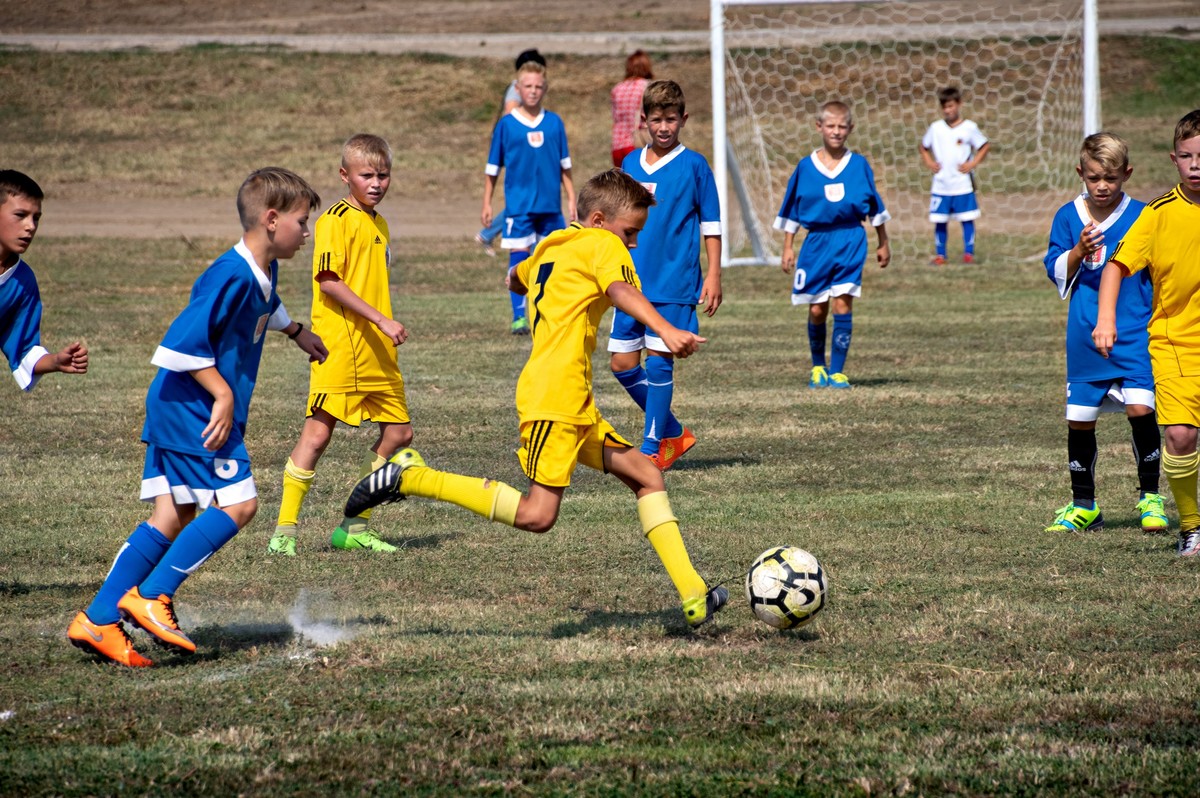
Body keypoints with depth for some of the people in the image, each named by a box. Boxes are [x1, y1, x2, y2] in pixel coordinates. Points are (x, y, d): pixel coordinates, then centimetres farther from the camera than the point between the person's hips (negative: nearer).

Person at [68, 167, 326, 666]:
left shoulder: (263, 272, 12)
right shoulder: (232, 276, -20)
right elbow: (184, 341, -25)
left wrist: (296, 332, 49)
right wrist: (223, 393, -22)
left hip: (177, 411, 10)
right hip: (195, 412, -10)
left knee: (174, 517, 6)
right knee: (237, 503, -12)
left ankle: (98, 620, 5)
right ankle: (152, 596, -10)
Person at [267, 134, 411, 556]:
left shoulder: (379, 224, 18)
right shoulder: (336, 220, -9)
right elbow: (329, 282, -17)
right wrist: (381, 320, -20)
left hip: (377, 349, 9)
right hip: (338, 345, -9)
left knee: (399, 432, 8)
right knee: (317, 433, -10)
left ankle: (355, 526, 17)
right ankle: (284, 532, -6)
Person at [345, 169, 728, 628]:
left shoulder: (551, 248, 22)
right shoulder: (602, 245, -3)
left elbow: (516, 279, 45)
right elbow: (622, 291, -25)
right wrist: (665, 329, -41)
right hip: (555, 398, -10)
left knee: (645, 474, 11)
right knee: (537, 515, -17)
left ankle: (693, 596, 7)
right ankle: (412, 478, -12)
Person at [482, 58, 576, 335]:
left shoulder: (554, 123, 5)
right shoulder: (506, 125, -1)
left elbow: (564, 165, 12)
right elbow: (492, 167, 4)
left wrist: (571, 199, 10)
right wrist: (487, 203, 2)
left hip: (550, 206, 3)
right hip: (518, 205, -3)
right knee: (518, 259, -5)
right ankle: (519, 317, -2)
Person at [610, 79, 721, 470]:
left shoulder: (694, 165, -3)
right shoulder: (630, 164, 10)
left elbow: (710, 224, -1)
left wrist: (714, 276, -6)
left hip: (675, 283, -5)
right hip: (632, 281, 5)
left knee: (659, 361, -7)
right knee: (622, 363, 4)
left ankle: (652, 449, 3)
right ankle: (674, 433, 19)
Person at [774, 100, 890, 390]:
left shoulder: (859, 165, 2)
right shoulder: (805, 168, 1)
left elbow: (875, 208, 13)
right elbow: (791, 212, 9)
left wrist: (883, 243, 17)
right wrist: (788, 248, 7)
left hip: (850, 241, -1)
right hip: (817, 241, 1)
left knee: (843, 303, -10)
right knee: (817, 310, 5)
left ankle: (837, 371, -6)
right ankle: (818, 367, 25)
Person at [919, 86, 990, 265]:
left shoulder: (969, 128, -3)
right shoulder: (936, 128, 4)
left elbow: (984, 147, 4)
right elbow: (924, 147, 17)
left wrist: (972, 163, -7)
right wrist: (929, 163, 2)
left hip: (963, 183, -2)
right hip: (941, 185, 2)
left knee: (967, 219, 1)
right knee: (940, 221, 4)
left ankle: (969, 253, 9)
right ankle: (940, 255, 11)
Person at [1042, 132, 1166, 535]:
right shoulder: (1068, 217, 4)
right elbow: (1057, 272, 3)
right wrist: (1078, 251, -15)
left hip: (1134, 334, -3)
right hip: (1084, 339, 3)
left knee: (1140, 408, -18)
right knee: (1079, 419, 7)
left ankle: (1150, 497, -1)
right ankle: (1083, 506, 23)